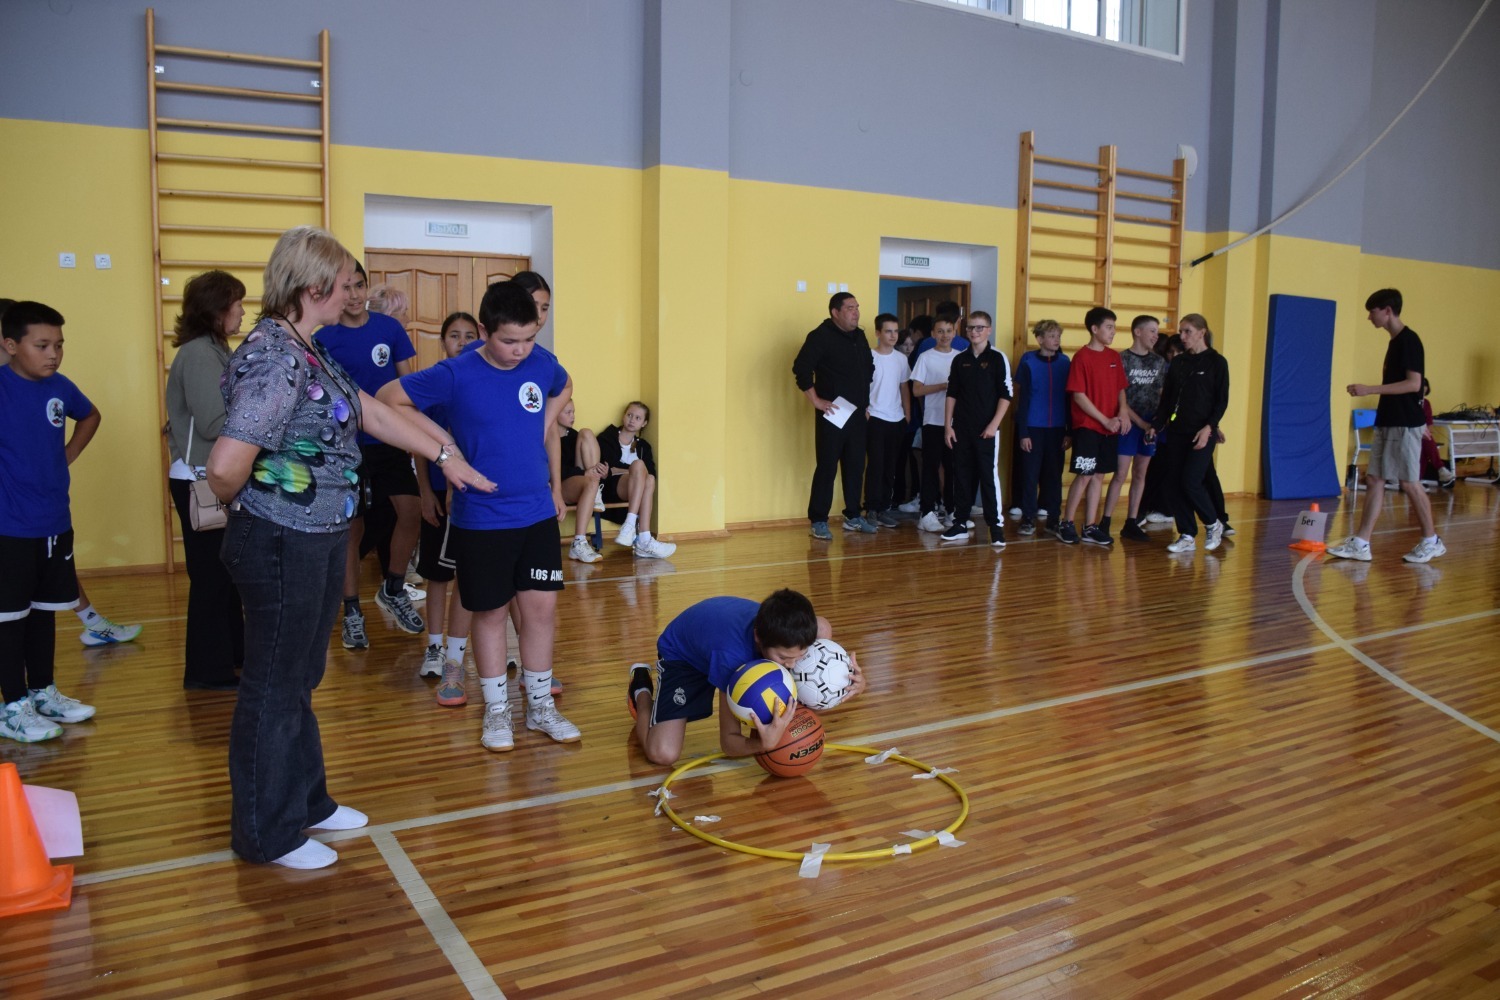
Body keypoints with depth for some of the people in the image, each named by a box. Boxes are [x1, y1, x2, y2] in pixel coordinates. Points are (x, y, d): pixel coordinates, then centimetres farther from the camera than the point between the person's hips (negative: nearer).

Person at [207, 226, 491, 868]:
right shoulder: (275, 359, -22)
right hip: (281, 546, -9)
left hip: (320, 540, 9)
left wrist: (444, 454, 23)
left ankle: (304, 802, 38)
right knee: (273, 688, 5)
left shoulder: (309, 354, 9)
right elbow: (226, 465, -30)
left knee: (301, 678, 21)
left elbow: (375, 415, 19)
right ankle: (267, 834, 22)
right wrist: (243, 505, -10)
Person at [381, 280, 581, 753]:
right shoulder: (456, 375, -14)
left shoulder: (543, 363, -3)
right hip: (480, 519, -3)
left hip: (538, 513, 3)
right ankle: (496, 710, 24)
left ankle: (541, 706, 23)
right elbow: (389, 398, -6)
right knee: (491, 612, 9)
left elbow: (563, 388, 21)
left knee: (541, 607, 7)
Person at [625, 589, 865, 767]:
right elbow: (728, 742, -35)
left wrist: (855, 679, -35)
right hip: (682, 653, -5)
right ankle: (642, 687, 10)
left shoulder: (786, 630, -33)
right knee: (662, 754, -23)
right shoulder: (732, 656, -45)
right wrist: (765, 744, -58)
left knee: (823, 630, -21)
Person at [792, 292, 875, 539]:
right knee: (827, 467, -5)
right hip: (833, 414, -7)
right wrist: (816, 400, -18)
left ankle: (853, 517, 22)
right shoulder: (821, 336, -10)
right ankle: (818, 521, 2)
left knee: (855, 466, 11)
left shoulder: (860, 336, 13)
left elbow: (869, 367, 27)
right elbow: (801, 368, -19)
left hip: (857, 413, 7)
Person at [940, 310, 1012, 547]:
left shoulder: (998, 358, -2)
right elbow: (951, 395, 11)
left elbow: (1006, 395, -4)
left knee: (990, 476, -5)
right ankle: (960, 524, 16)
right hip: (961, 429, 4)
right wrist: (948, 426, 5)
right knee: (961, 476, 8)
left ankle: (996, 525, 0)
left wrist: (994, 424, -12)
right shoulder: (960, 360, 9)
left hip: (987, 430, -4)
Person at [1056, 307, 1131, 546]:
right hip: (1087, 426, -6)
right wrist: (1105, 420, -13)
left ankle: (1090, 527, 14)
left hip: (1109, 428, 6)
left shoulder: (1114, 357, 11)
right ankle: (1066, 523, 7)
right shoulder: (1082, 357, -9)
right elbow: (1078, 395, -12)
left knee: (1098, 475, 8)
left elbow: (1120, 388, 16)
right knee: (1084, 475, -6)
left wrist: (1123, 412, -4)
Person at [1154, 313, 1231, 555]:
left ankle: (1213, 524, 13)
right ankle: (1187, 536, 11)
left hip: (1202, 432, -6)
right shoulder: (1177, 362, 11)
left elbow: (1222, 400, -7)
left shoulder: (1216, 362, -3)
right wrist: (1156, 426, 5)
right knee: (1171, 484, 1)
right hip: (1176, 431, 6)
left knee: (1191, 482, -13)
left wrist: (1209, 428, -18)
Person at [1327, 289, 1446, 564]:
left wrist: (1369, 390, -23)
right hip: (1388, 423, 9)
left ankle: (1432, 541, 12)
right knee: (1374, 480, 5)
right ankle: (1360, 544, 5)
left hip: (1405, 425, -9)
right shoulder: (1395, 341, 14)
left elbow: (1413, 384, -20)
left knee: (1409, 482, -2)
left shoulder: (1409, 340, -13)